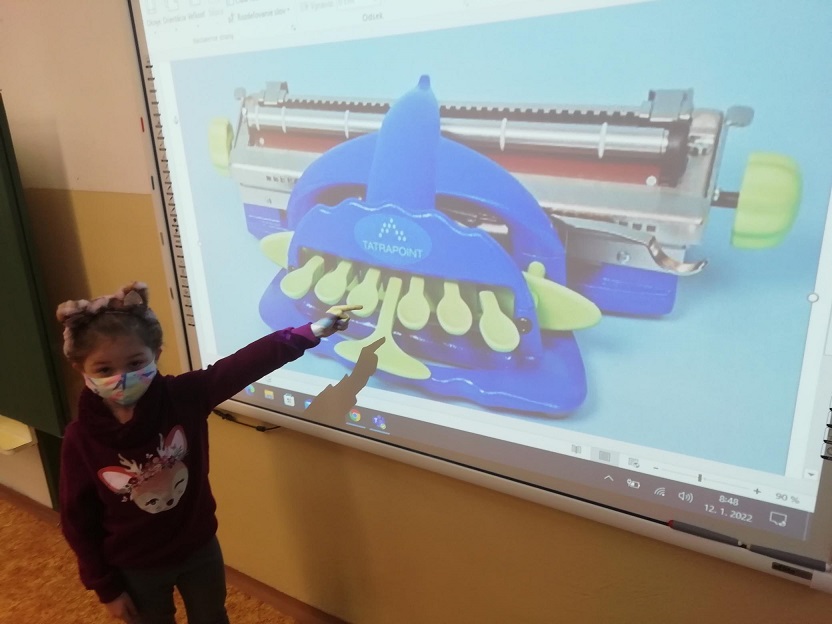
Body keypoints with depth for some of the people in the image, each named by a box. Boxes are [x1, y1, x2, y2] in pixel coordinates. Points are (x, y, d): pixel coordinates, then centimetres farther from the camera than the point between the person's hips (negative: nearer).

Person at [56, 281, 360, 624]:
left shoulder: (184, 396, -22)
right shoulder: (81, 440, -23)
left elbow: (249, 362, -25)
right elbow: (78, 522, -12)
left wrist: (314, 329, -29)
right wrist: (106, 588, -6)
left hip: (200, 550, 2)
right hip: (136, 568, -1)